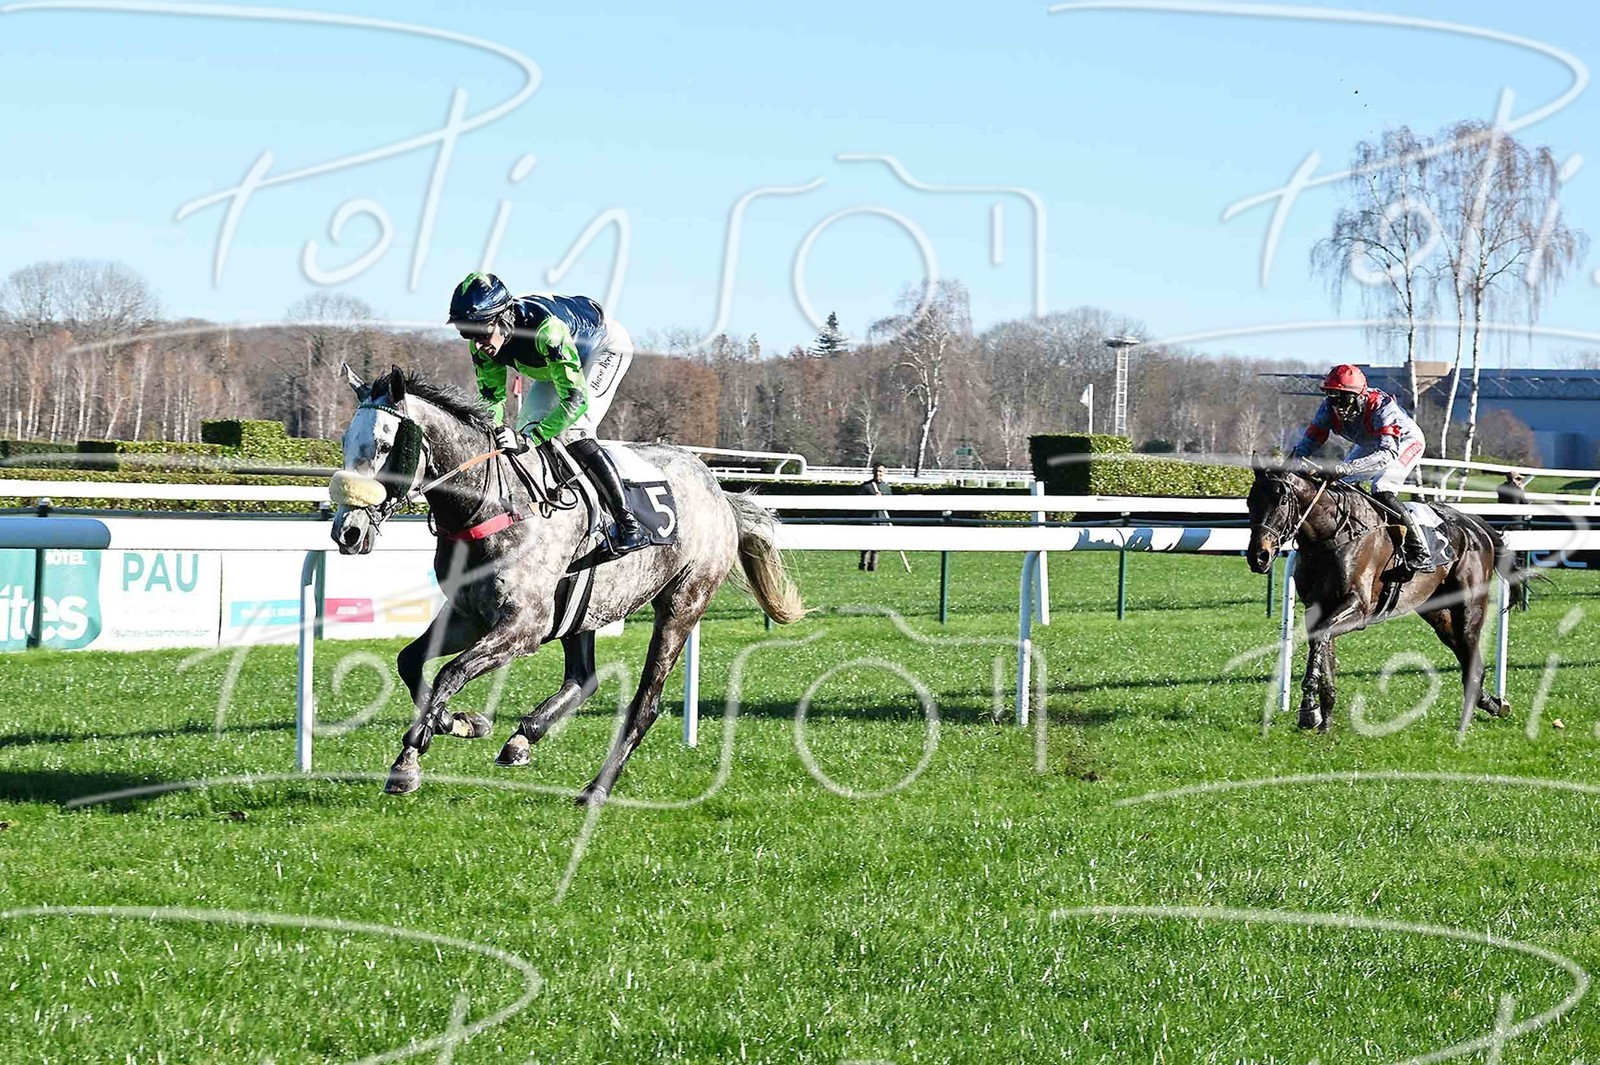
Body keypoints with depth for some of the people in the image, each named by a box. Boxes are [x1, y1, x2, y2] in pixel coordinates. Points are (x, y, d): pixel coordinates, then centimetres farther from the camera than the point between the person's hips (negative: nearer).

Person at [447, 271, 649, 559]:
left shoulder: (546, 329, -44)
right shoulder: (483, 345, -22)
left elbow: (576, 399, -45)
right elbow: (491, 396, -9)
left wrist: (527, 438, -54)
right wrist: (491, 433, -31)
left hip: (605, 345, -8)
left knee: (573, 432, -24)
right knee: (525, 428, -3)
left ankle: (630, 526, -21)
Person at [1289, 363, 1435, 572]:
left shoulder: (1381, 407, -42)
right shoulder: (1330, 408, -24)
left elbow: (1387, 453, -51)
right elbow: (1310, 439, -21)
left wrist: (1346, 468, -64)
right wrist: (1296, 459, -47)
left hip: (1405, 442, -7)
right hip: (1369, 444, 7)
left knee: (1382, 492, -26)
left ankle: (1419, 553, -21)